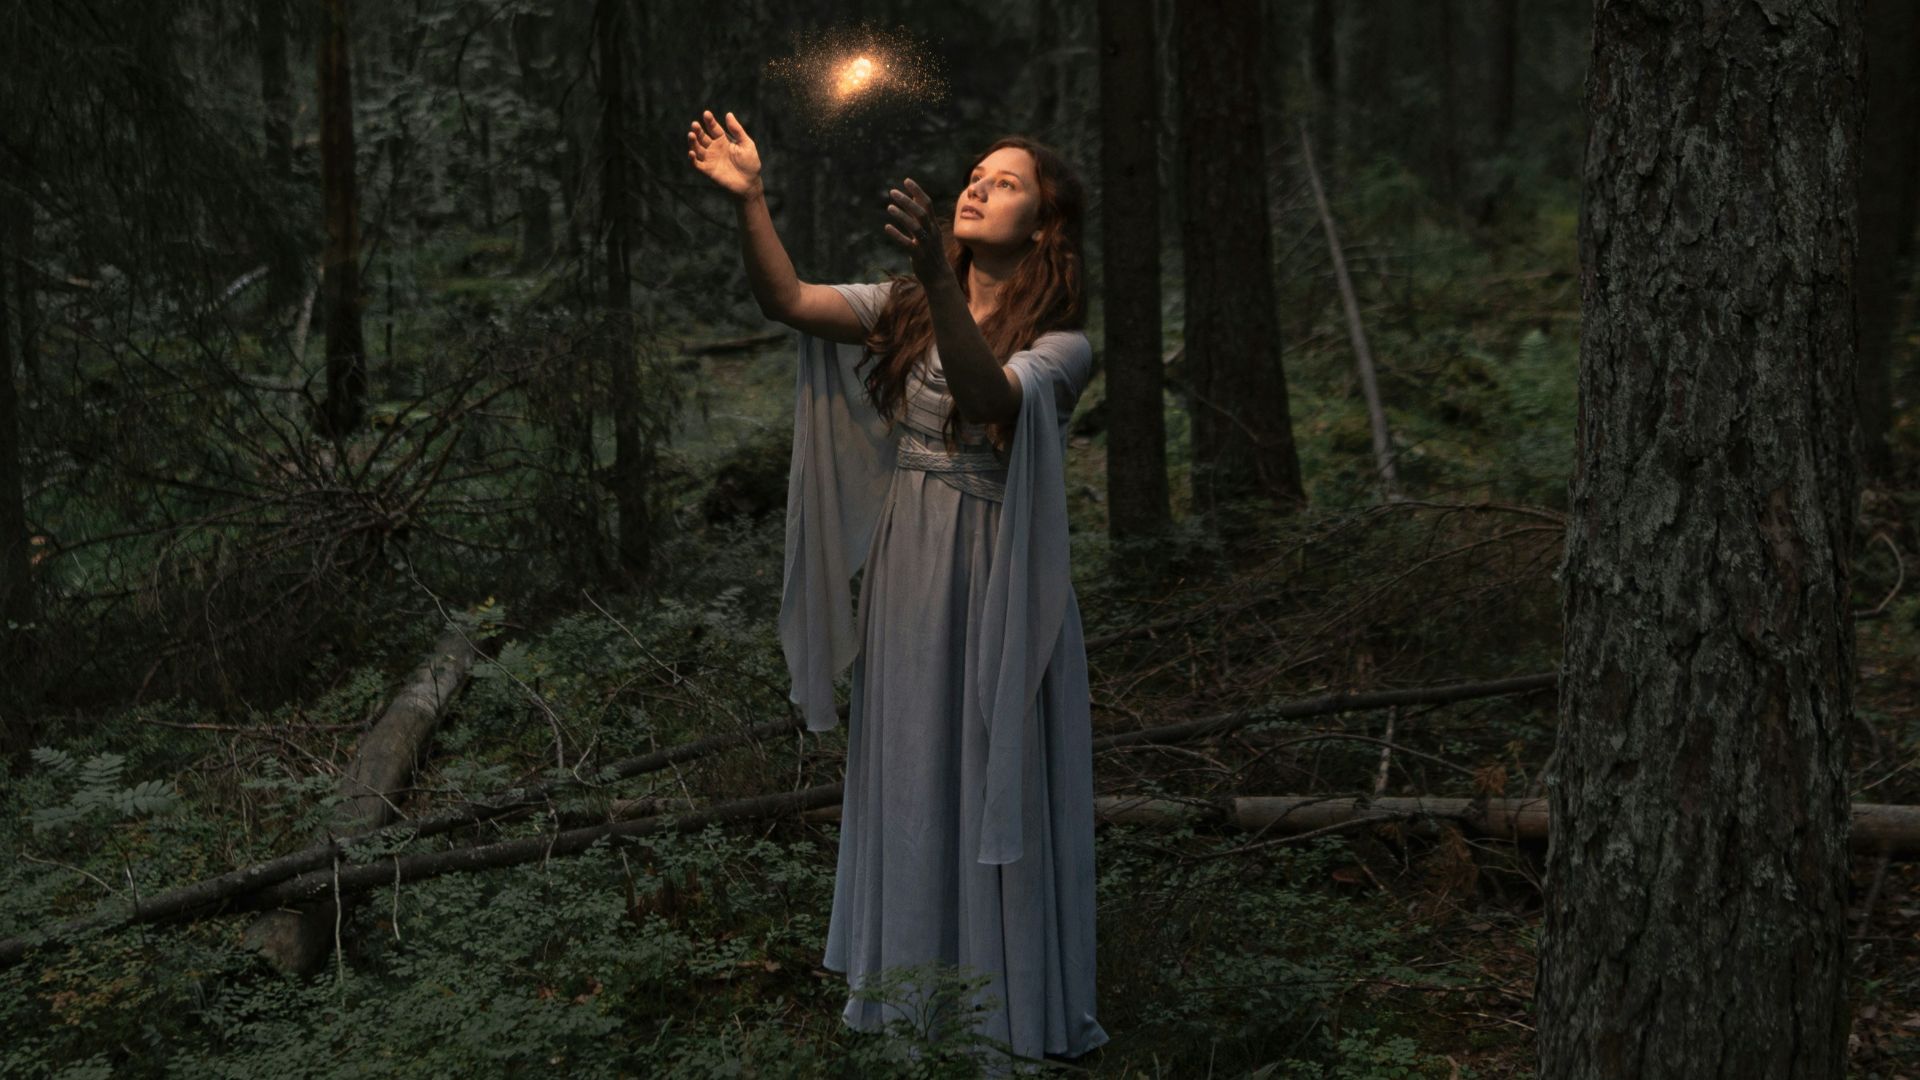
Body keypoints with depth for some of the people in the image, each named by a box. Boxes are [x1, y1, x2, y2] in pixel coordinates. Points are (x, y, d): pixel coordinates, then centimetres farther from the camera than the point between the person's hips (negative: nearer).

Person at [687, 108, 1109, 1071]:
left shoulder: (1060, 344, -8)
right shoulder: (904, 308, 7)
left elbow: (987, 394, -29)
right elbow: (786, 299, -5)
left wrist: (938, 278, -43)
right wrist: (748, 200, -20)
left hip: (997, 580, -4)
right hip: (902, 571, 5)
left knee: (994, 786, 2)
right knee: (904, 781, 13)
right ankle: (908, 987, 27)